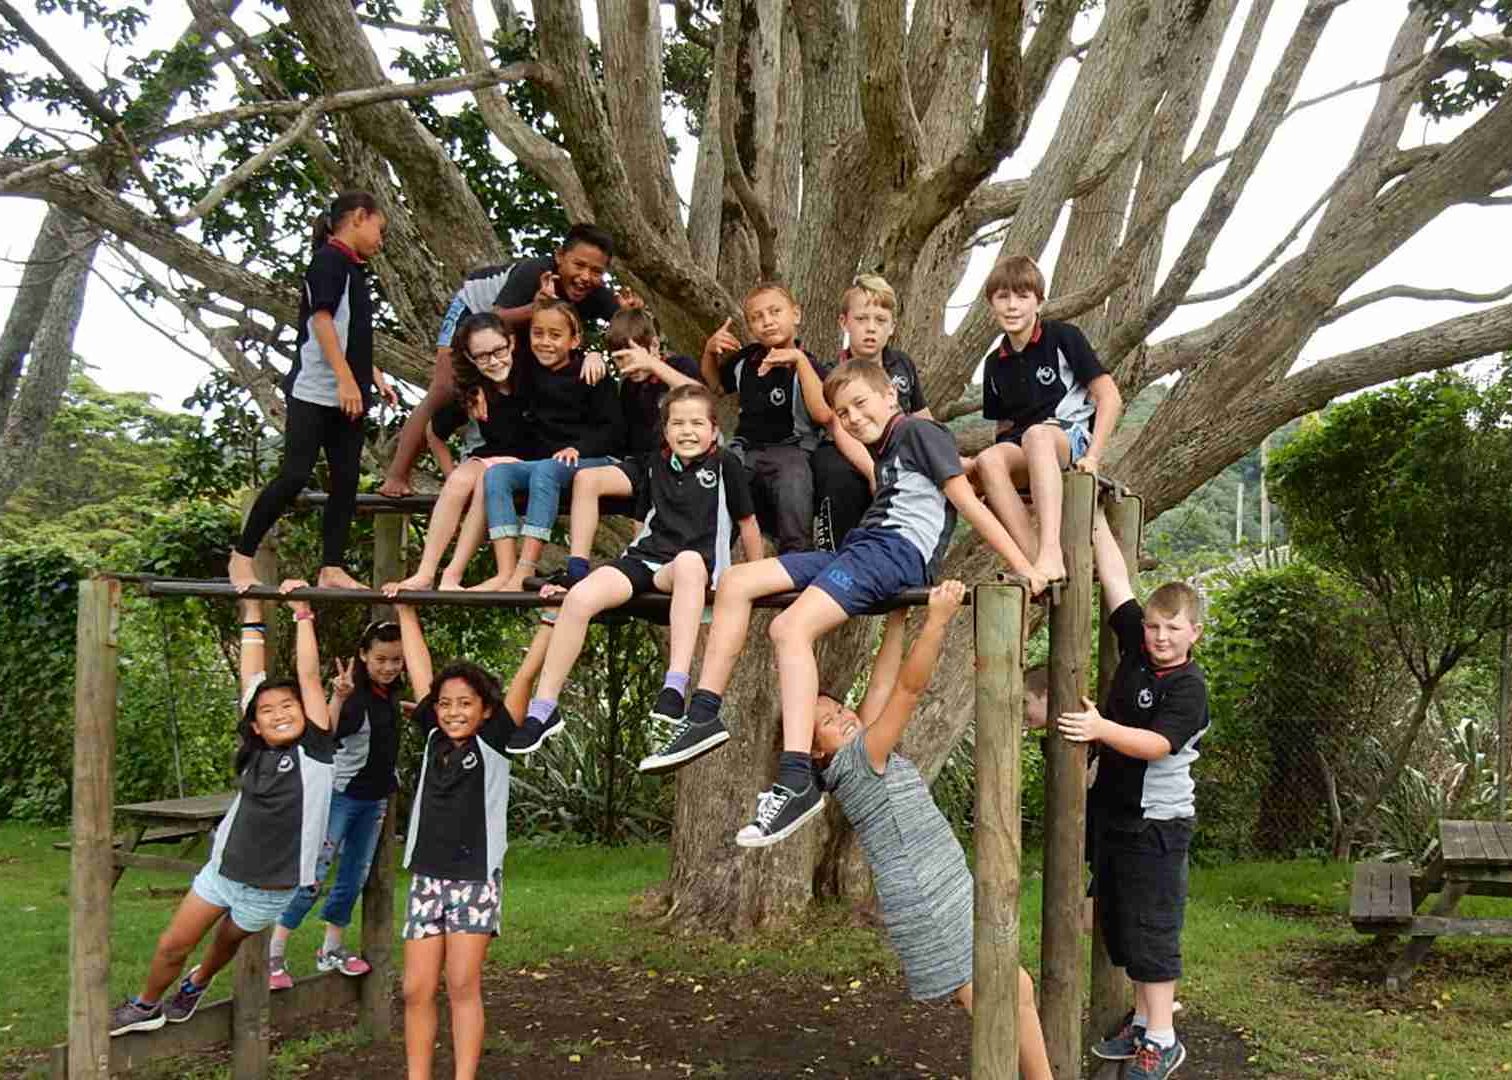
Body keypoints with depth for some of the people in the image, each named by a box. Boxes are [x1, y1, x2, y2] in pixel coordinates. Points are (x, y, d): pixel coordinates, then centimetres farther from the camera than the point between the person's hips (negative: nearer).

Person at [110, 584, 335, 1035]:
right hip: (222, 870, 3)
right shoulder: (256, 747, -3)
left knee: (226, 943, 19)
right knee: (172, 945, 11)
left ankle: (195, 984, 48)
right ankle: (146, 1006, 39)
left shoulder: (315, 749, -13)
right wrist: (252, 613, 1)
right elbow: (251, 677, 0)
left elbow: (308, 675, -18)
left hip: (270, 889, -3)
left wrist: (302, 613, -18)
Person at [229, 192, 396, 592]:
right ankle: (241, 558, 1)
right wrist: (346, 379, -22)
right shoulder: (329, 259, -7)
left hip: (347, 395, 9)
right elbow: (321, 320, -16)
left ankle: (332, 569, 4)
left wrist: (374, 377, 22)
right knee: (295, 475, -11)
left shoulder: (353, 268, 19)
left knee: (346, 479, 3)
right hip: (314, 391, -9)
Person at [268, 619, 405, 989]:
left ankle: (331, 949, 25)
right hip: (341, 795, -7)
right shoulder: (354, 694, -20)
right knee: (311, 876, -7)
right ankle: (274, 955, 0)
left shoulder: (389, 694, 3)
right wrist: (338, 698, -49)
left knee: (355, 877, 13)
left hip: (375, 798, 7)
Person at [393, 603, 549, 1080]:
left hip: (476, 876, -4)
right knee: (417, 990, 1)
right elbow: (419, 665, 10)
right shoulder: (433, 737, 7)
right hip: (426, 876, 4)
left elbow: (527, 672, -7)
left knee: (463, 987, -5)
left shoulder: (494, 742, -1)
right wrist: (405, 607, 14)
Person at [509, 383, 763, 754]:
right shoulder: (656, 465, 18)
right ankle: (543, 709, -17)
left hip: (697, 568, -4)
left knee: (689, 560, -43)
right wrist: (625, 571, 20)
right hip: (644, 557, 4)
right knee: (580, 596, -25)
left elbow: (747, 522, 11)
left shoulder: (724, 465, 5)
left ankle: (674, 688, -50)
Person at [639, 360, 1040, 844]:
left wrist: (1024, 568, -9)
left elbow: (967, 501, -3)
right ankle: (704, 716, -2)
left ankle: (797, 782, -38)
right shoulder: (883, 452, 32)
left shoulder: (919, 431, 4)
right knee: (736, 582, 1)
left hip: (898, 550, -9)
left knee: (791, 628, -30)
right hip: (862, 546, 9)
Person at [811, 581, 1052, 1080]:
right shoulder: (856, 761, -14)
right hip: (927, 907, -10)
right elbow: (908, 687, -20)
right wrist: (938, 617, -22)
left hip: (952, 897, 10)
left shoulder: (868, 749, 10)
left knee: (1018, 991, 13)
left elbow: (885, 681, 9)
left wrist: (898, 614, 5)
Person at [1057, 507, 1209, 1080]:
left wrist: (1101, 728, -38)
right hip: (1111, 812, 8)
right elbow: (1114, 578, 5)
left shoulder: (1190, 687, -15)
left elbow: (1157, 744, -25)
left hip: (1156, 823, -7)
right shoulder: (1135, 647, 4)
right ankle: (1143, 1023, 28)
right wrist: (1094, 517, 5)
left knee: (1152, 931, -2)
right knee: (1118, 925, 14)